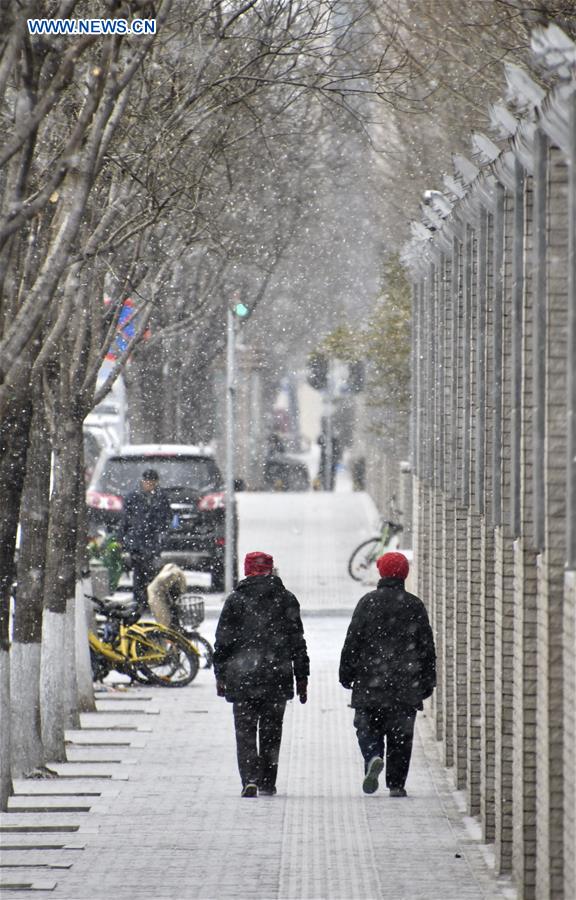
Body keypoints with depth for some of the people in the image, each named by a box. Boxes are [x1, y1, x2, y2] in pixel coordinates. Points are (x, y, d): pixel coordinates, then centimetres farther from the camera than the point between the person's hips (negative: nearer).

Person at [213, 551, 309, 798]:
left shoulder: (235, 600, 0)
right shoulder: (286, 599, 4)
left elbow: (223, 640, 1)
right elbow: (297, 641, 4)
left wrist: (220, 675, 8)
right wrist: (302, 678, 8)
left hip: (242, 678, -1)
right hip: (277, 678, 1)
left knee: (245, 731, 1)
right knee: (271, 732, 11)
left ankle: (249, 779, -15)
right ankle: (267, 783, 14)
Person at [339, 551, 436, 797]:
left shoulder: (368, 602, -1)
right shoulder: (415, 606, 4)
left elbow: (352, 641, -1)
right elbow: (427, 647, 7)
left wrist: (346, 673, 8)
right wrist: (428, 681, 14)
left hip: (370, 683, -1)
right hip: (406, 685, 1)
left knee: (368, 727, 8)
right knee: (400, 735, 6)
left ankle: (373, 758, -21)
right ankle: (396, 783, 4)